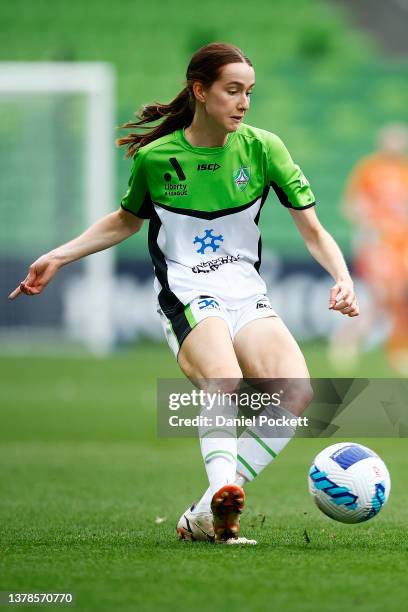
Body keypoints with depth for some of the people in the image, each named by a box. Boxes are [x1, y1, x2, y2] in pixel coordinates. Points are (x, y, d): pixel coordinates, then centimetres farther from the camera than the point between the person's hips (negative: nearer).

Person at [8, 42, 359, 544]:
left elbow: (311, 229, 2)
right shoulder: (154, 156, -2)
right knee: (223, 380, -35)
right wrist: (57, 257, 13)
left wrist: (342, 277, -16)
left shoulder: (261, 147, 0)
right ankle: (224, 491, -52)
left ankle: (206, 515, -16)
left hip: (249, 296, 3)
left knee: (298, 395, -23)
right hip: (187, 298, -2)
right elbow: (126, 221, 19)